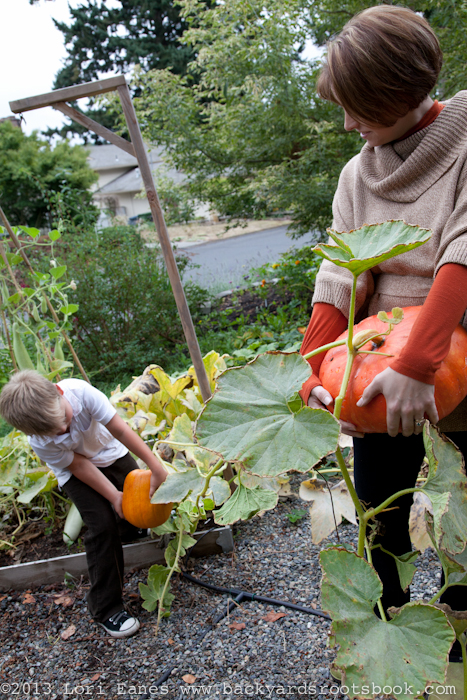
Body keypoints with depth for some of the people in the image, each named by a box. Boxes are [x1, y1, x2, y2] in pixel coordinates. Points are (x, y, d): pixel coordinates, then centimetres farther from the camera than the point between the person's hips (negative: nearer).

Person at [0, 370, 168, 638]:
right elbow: (79, 466, -22)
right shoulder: (42, 443, -35)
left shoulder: (80, 391, -37)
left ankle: (129, 530, 40)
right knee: (103, 526, -14)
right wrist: (113, 495, -22)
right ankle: (106, 608, -1)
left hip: (110, 451, 3)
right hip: (78, 471, -3)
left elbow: (120, 428, -34)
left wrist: (156, 466, -33)